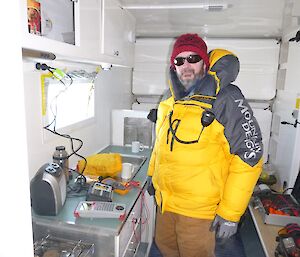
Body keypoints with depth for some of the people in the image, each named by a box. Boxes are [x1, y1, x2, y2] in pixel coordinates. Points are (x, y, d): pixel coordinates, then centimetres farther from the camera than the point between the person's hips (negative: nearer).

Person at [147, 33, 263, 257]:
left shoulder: (226, 100, -17)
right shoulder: (169, 98, 5)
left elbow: (249, 156, -18)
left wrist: (230, 213, -18)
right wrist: (153, 173, 18)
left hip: (199, 209, -6)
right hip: (164, 200, 7)